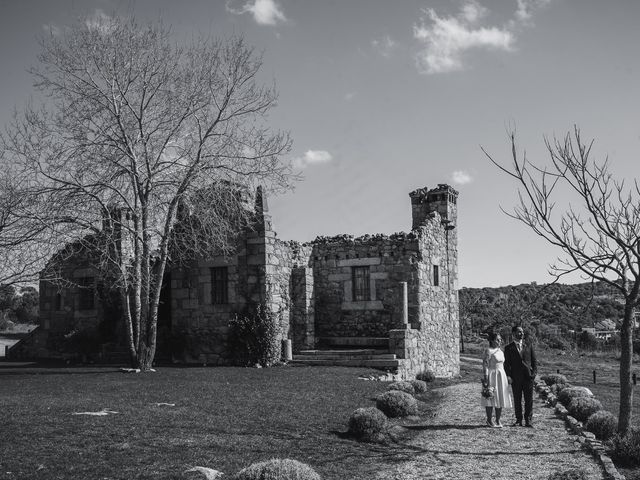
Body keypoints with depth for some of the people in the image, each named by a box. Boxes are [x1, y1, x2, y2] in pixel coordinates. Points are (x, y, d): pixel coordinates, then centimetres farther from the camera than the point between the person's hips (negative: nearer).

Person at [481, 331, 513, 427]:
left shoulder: (501, 352, 14)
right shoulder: (488, 351, -11)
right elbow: (485, 366, -14)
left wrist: (506, 378, 19)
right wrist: (486, 379, -20)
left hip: (501, 376, 8)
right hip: (492, 376, -8)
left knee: (500, 399, 7)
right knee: (491, 399, -2)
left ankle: (498, 421, 14)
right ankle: (489, 420, 7)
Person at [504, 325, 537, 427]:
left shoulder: (529, 345, 10)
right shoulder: (509, 348, 4)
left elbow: (534, 360, 11)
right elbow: (507, 364, 2)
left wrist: (534, 372, -2)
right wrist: (508, 376, -9)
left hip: (528, 376, 1)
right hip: (516, 378, -1)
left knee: (529, 400, 1)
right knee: (517, 400, 4)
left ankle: (529, 421, 8)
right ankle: (518, 420, 13)